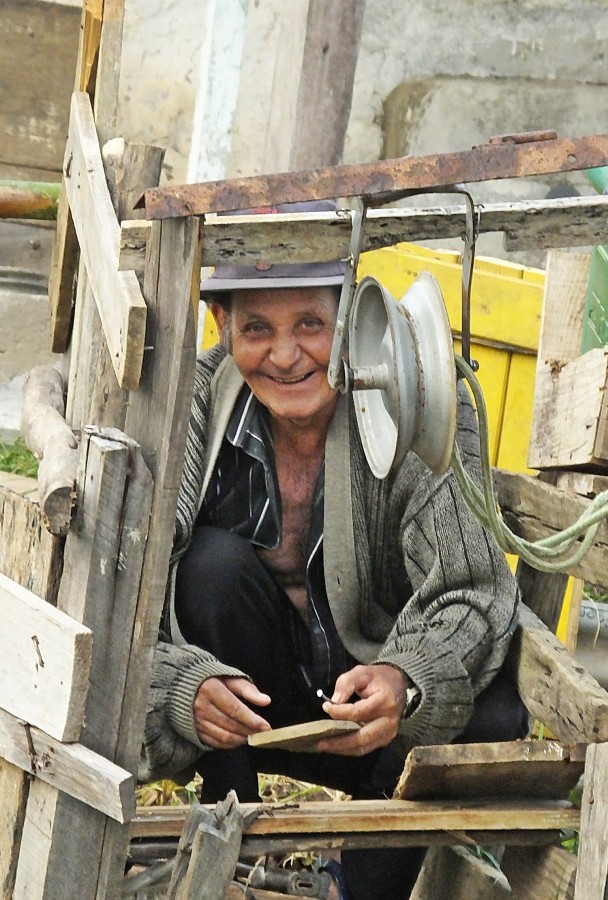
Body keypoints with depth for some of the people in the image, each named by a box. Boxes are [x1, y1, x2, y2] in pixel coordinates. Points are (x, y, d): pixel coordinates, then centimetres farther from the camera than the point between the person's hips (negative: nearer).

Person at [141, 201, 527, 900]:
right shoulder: (195, 409, -16)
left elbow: (471, 595, -22)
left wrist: (405, 682, -44)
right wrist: (186, 688, -42)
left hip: (381, 709, 0)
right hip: (249, 703, 1)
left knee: (493, 727, -30)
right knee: (216, 563, -27)